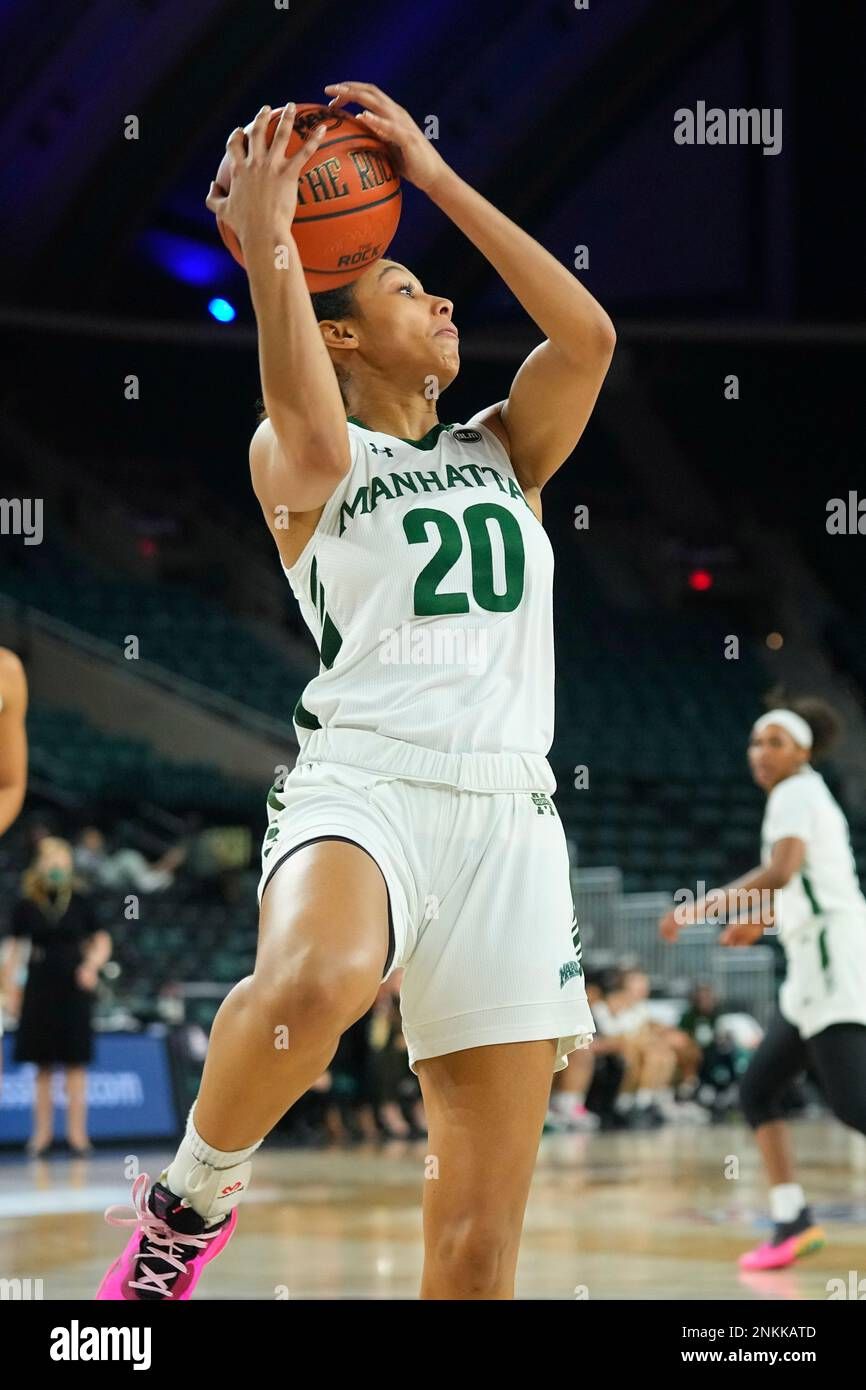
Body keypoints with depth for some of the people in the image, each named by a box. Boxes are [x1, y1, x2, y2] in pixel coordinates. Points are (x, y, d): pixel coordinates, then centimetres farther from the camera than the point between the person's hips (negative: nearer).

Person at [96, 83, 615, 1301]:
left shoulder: (504, 449, 22)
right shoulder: (293, 454, 10)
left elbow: (589, 334, 4)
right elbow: (318, 449, -16)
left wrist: (437, 178, 5)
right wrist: (265, 246, -11)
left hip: (508, 812, 4)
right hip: (364, 780, -4)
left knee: (483, 1230, -2)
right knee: (313, 983, -41)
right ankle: (191, 1199, -12)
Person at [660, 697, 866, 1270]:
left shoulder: (794, 794, -8)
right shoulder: (814, 796, 20)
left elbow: (783, 869, -24)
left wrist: (704, 905, -21)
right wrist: (763, 920, 37)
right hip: (817, 970, 10)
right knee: (758, 1089, 10)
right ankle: (792, 1220, 7)